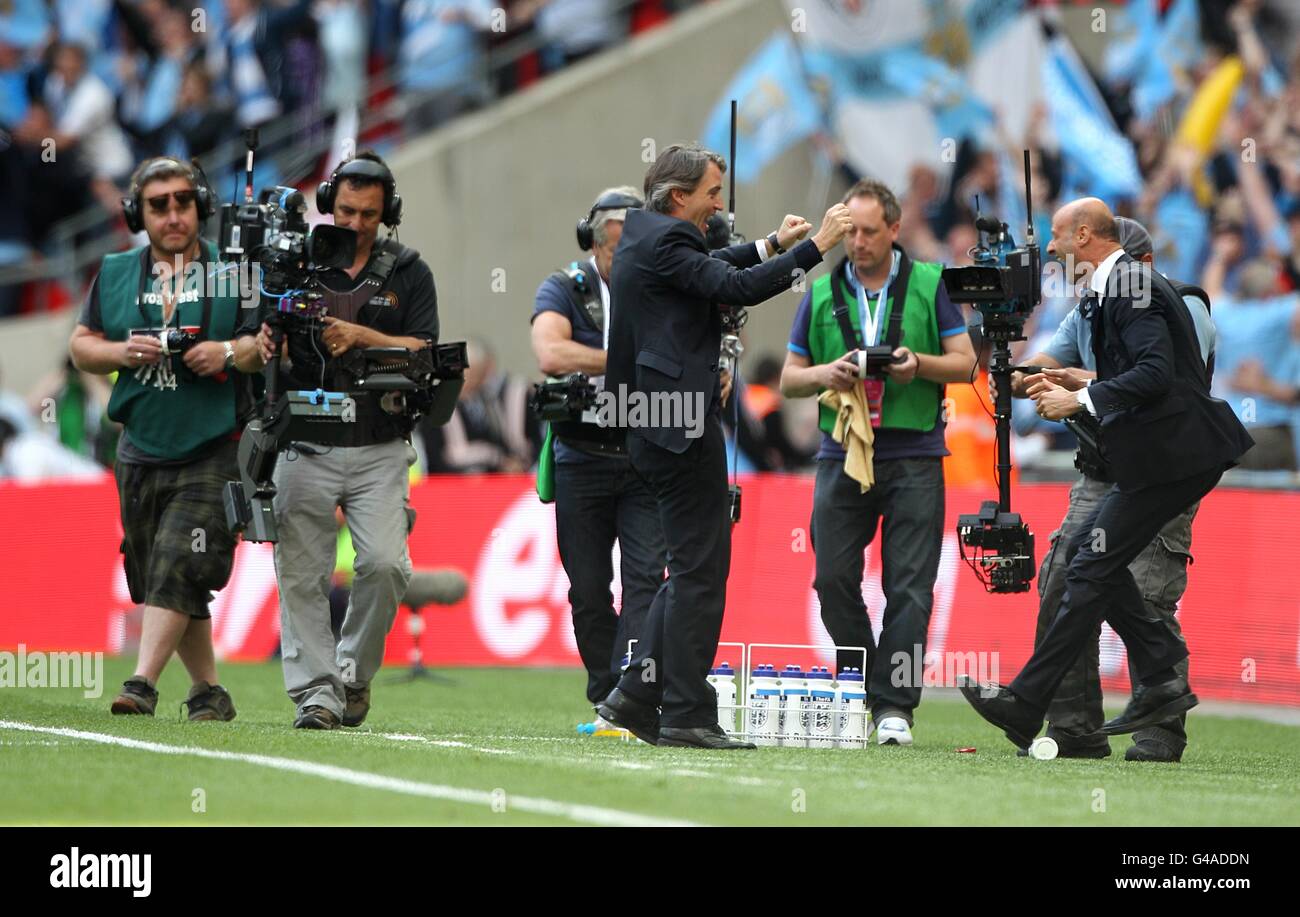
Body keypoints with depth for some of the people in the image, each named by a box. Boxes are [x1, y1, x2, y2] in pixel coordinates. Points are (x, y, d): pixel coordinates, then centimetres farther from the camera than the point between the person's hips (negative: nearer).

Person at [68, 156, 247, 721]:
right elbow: (81, 346, 14)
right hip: (140, 455, 4)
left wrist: (230, 352, -16)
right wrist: (120, 352, -6)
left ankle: (143, 684, -23)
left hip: (213, 452, -4)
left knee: (177, 568, -18)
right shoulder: (114, 274, 11)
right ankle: (208, 692, 19)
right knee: (154, 579, 7)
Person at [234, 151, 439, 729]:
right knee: (302, 575, -4)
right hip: (306, 446, 0)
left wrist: (360, 336, -16)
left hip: (379, 451, 0)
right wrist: (261, 346, -21)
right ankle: (316, 691, 0)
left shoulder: (408, 273, 8)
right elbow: (245, 351, 2)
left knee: (385, 564, -13)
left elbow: (424, 354, -2)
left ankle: (354, 671, 8)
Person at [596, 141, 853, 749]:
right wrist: (814, 247, -17)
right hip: (681, 424, -11)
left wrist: (773, 244, 24)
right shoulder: (665, 239, -13)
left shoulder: (643, 233, 17)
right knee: (700, 569, -6)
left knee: (693, 567, 15)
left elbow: (708, 270, 31)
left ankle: (636, 695, 14)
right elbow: (738, 288, -22)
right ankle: (687, 716, -4)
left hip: (654, 421, 11)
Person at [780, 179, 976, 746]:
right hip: (841, 454, 2)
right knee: (833, 578, -2)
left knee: (909, 586, -6)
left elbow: (965, 363, 5)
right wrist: (823, 374, -9)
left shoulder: (928, 284, 5)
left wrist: (919, 364, -14)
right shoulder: (822, 294, 10)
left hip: (914, 454, -2)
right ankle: (858, 686, 14)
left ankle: (893, 705, -5)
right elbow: (789, 380, 13)